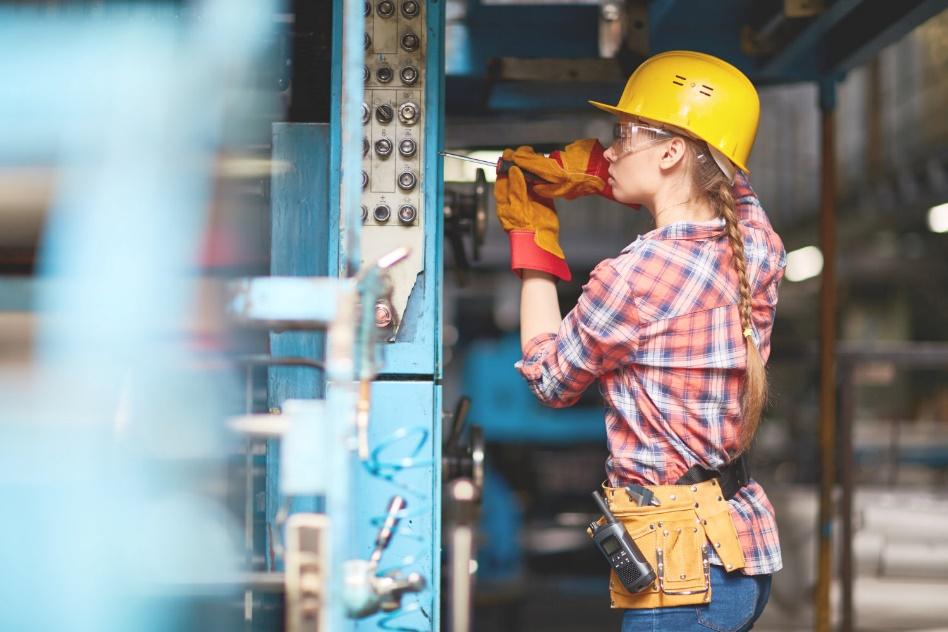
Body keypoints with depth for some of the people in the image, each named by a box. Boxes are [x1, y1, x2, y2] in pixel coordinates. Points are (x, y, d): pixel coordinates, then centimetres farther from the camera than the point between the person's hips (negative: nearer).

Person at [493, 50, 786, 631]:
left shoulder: (633, 275, -18)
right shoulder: (758, 243, 1)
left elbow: (550, 380, 1)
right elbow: (723, 175, 27)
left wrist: (533, 241, 10)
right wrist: (584, 169, 16)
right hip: (747, 547, 8)